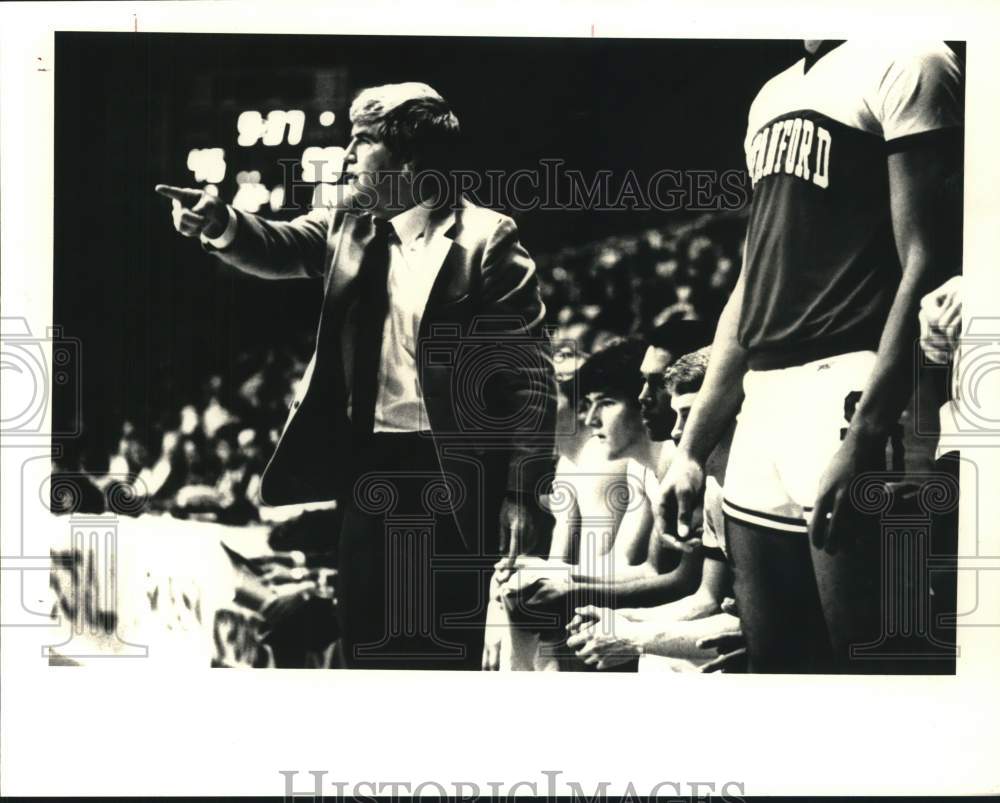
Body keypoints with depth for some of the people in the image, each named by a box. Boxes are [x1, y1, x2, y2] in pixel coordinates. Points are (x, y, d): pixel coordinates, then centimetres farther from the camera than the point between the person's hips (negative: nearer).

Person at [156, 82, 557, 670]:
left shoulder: (486, 238, -11)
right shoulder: (351, 222, 9)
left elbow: (531, 374, -13)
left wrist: (524, 495, -15)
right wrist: (222, 223, -25)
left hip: (454, 474, -5)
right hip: (371, 466, 6)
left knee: (446, 648, 5)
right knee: (368, 640, 12)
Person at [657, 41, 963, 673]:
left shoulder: (903, 63, -3)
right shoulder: (772, 97, 21)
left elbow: (926, 265, -13)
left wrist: (863, 436, -22)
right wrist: (693, 447, 17)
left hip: (847, 393, -8)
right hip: (762, 407, 8)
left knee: (865, 661, -5)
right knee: (776, 661, 11)